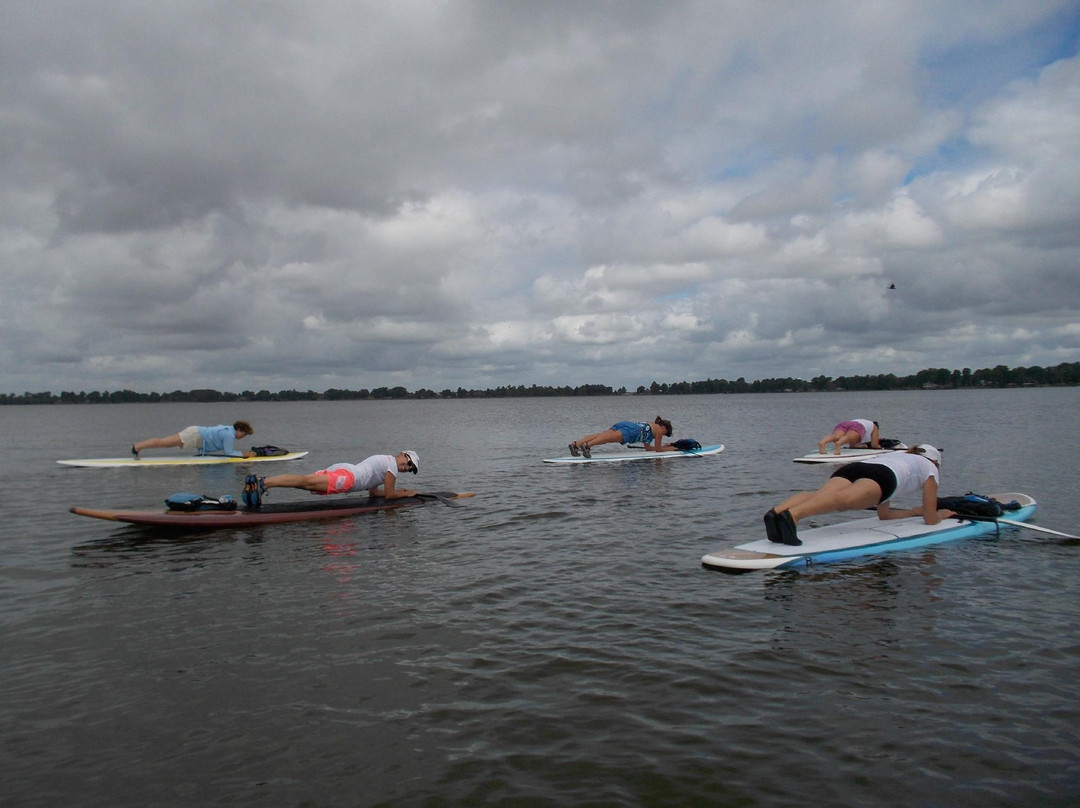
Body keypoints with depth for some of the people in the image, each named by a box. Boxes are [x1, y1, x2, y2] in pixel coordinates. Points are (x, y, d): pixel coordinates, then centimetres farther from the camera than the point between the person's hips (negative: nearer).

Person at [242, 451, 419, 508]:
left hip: (338, 469, 9)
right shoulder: (392, 465, 7)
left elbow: (373, 493, 39)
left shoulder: (383, 460, 36)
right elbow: (388, 495, 3)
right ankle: (263, 484, -42)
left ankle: (259, 481, -20)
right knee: (307, 482, -25)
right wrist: (405, 494, 19)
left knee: (303, 481, -6)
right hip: (346, 476, -9)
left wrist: (398, 491, 39)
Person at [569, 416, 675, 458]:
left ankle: (576, 444, -29)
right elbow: (658, 449, 17)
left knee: (600, 435, -12)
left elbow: (648, 448, 45)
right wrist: (669, 448, 33)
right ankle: (588, 445, -53)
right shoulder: (659, 429, 18)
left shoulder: (650, 426, 40)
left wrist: (664, 446, 50)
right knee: (609, 438, -29)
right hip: (631, 430, -7)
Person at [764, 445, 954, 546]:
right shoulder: (930, 467, 35)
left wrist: (916, 511, 62)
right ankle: (792, 515, -62)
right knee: (843, 499, -33)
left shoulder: (896, 455, 50)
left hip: (850, 469, 5)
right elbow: (931, 519, 29)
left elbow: (884, 514, 52)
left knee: (819, 496, -24)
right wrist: (940, 514, 51)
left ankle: (777, 511, -54)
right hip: (879, 475, -5)